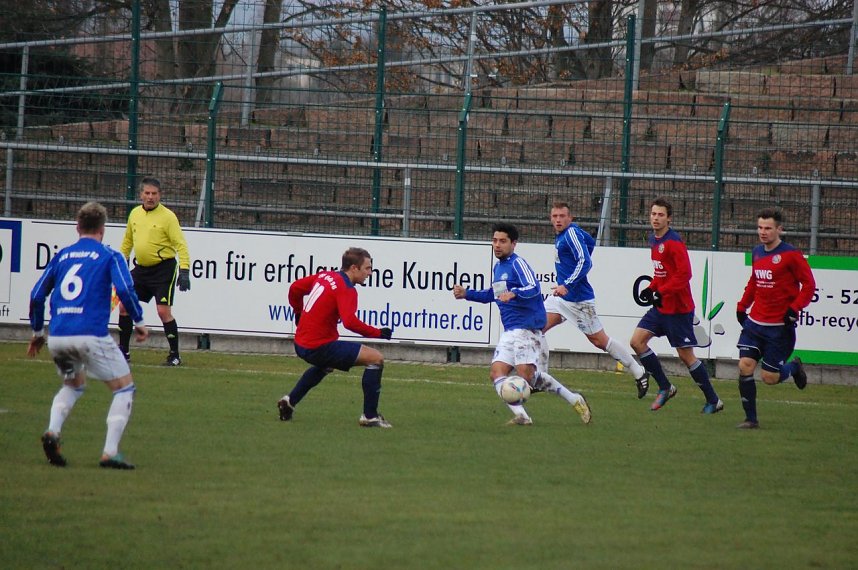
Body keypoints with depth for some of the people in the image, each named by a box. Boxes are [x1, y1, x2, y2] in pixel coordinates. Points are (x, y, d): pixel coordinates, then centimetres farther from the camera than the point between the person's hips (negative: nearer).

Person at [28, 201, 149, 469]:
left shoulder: (62, 255, 18)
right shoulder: (109, 256, 6)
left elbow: (37, 295, 17)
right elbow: (125, 289, -10)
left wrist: (37, 332, 28)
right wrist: (139, 322, 3)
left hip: (57, 337, 5)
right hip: (91, 335, -5)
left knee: (74, 385, 30)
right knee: (124, 388, 9)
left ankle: (53, 431, 2)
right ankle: (110, 453, -5)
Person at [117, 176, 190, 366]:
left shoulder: (167, 216, -11)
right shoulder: (135, 214, 7)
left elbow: (181, 245, -15)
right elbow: (127, 241, 21)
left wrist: (184, 271, -23)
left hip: (163, 269, -6)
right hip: (141, 268, 6)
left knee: (163, 311, -12)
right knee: (124, 306, 5)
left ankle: (175, 355, -2)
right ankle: (123, 350, 18)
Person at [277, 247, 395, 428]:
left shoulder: (325, 276, 8)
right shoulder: (346, 290, -17)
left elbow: (295, 288, 19)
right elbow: (350, 322, -31)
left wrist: (299, 313, 33)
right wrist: (377, 333, -23)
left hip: (301, 344, 9)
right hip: (319, 347, -9)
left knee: (325, 365, 43)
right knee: (376, 358, -9)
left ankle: (289, 401, 44)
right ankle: (369, 416, -8)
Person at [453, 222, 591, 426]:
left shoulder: (517, 263, -8)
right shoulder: (498, 267, 20)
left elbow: (534, 288, -23)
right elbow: (493, 294, 36)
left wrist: (513, 293, -40)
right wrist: (466, 294, 28)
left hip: (527, 328, -9)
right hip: (509, 332, 9)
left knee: (526, 375, -19)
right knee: (496, 372, -6)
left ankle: (575, 400, -5)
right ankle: (520, 416, -14)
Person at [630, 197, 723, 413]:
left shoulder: (674, 242, -17)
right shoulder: (654, 240, 10)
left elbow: (684, 274, -24)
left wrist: (661, 292, -26)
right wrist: (651, 289, 5)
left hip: (678, 308, -9)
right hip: (661, 307, 9)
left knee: (686, 355, -3)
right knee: (637, 341, -1)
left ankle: (713, 401, 10)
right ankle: (665, 387, 10)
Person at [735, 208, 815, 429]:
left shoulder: (790, 255, -11)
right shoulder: (757, 253, 8)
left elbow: (809, 284, -9)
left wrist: (794, 308, -19)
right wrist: (742, 305, 16)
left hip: (779, 327, -5)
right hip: (754, 322, 5)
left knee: (769, 377, -2)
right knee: (745, 366, -9)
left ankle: (794, 367, 32)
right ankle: (751, 419, 1)